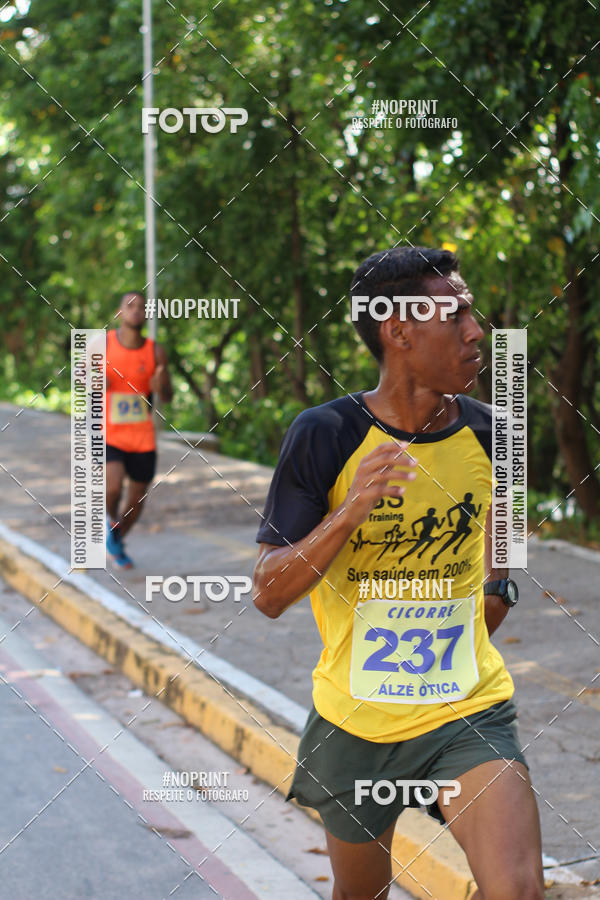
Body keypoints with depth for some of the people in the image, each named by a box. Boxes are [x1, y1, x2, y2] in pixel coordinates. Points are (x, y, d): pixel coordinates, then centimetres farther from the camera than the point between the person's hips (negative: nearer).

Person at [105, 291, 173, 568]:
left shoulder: (155, 352, -4)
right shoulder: (103, 344, -8)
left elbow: (167, 397, 3)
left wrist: (160, 387, -22)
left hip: (142, 437, 3)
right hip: (109, 433, -3)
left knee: (137, 498, 11)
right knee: (113, 487, -25)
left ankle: (116, 544, 39)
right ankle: (111, 520, 10)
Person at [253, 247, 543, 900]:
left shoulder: (485, 431, -3)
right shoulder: (325, 435, -13)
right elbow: (268, 595, -15)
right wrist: (351, 511, -28)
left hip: (470, 707, 1)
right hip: (356, 718, -1)